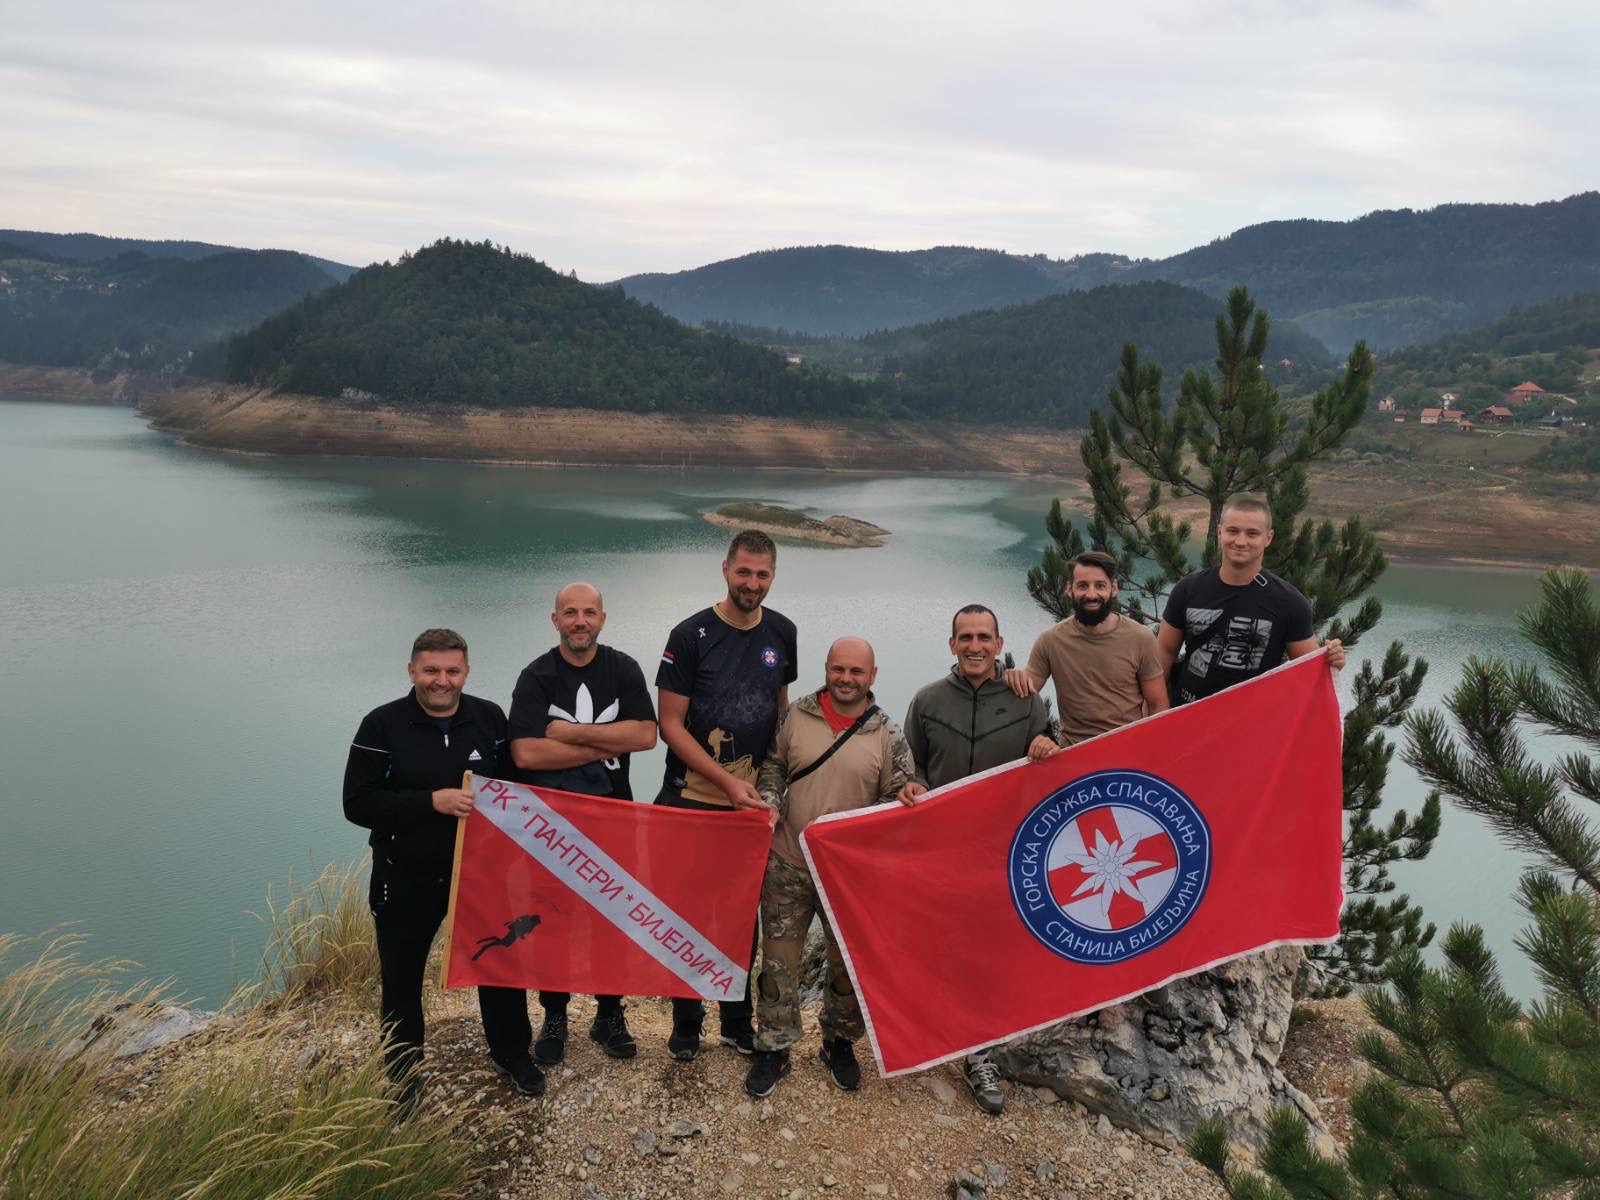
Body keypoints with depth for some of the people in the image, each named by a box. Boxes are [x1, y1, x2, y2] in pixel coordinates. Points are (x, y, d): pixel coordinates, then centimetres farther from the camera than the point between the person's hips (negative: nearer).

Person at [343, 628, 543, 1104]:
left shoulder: (490, 718, -2)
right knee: (402, 976, 12)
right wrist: (432, 801, -26)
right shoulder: (382, 725, -11)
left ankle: (512, 1055, 34)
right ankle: (401, 1073, 33)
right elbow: (358, 803, -16)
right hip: (407, 875, -2)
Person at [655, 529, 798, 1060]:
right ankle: (685, 1021, 22)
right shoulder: (690, 635, -11)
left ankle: (737, 1020, 26)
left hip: (754, 799, 4)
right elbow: (670, 725, -10)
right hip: (693, 799, -3)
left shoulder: (782, 633, 3)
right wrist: (728, 782, -16)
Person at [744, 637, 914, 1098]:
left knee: (849, 963, 13)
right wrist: (769, 803, -7)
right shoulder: (797, 715, -3)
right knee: (779, 959, 8)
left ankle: (839, 1044, 36)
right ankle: (773, 1049, 24)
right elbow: (773, 765, 10)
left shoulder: (887, 734, -6)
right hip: (788, 864, 1)